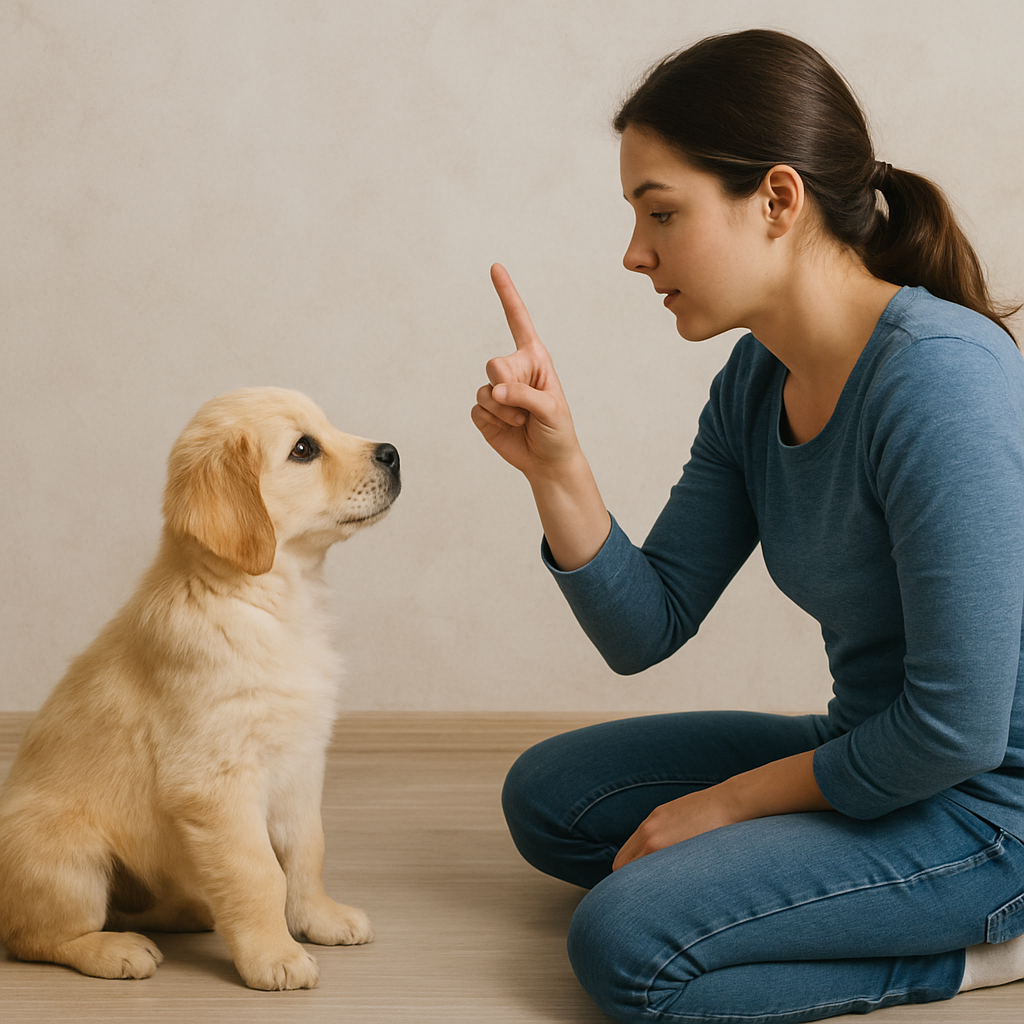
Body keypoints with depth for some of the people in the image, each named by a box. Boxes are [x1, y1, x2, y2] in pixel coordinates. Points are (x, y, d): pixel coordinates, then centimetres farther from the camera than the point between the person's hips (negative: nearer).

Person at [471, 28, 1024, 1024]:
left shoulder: (938, 374, -26)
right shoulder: (755, 381, 1)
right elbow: (644, 629, 4)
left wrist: (727, 802, -13)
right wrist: (555, 468, -13)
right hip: (873, 753, 10)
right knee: (546, 798, 15)